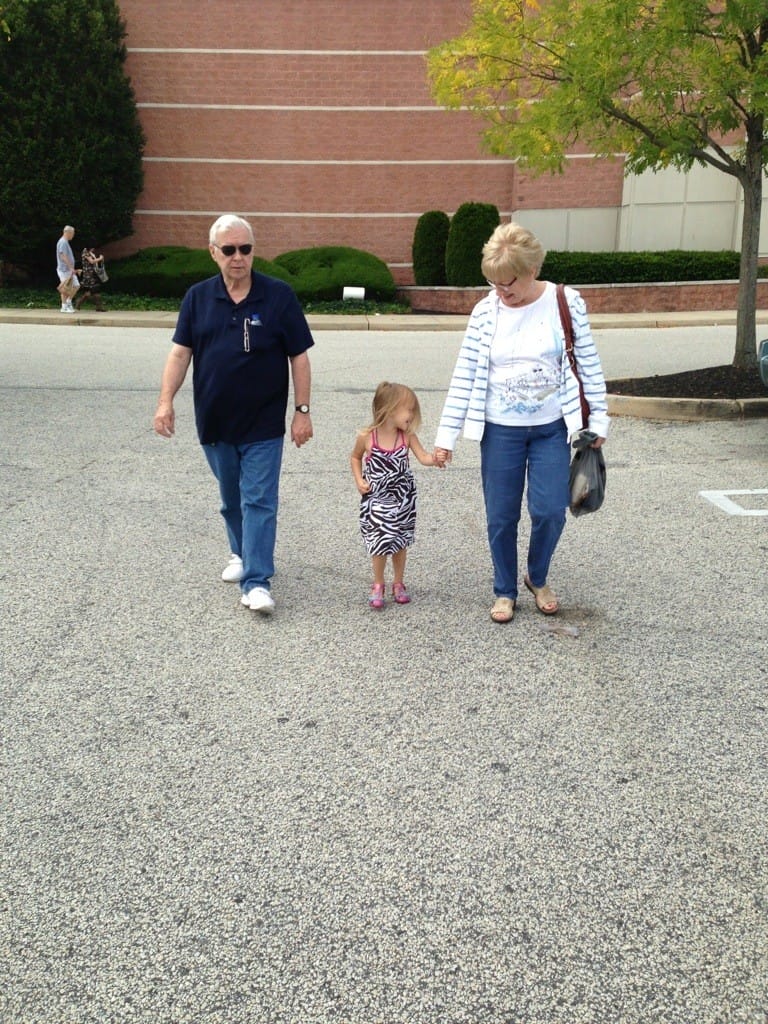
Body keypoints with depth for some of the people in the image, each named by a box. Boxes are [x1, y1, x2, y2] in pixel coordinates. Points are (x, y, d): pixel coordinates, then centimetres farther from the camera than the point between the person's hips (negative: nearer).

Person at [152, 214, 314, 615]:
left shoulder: (278, 296, -5)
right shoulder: (198, 297, 3)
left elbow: (299, 356, -3)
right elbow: (180, 352, 2)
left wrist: (302, 410, -6)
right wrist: (166, 401, -10)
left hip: (263, 424, -3)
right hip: (214, 422, 4)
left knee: (259, 501, -5)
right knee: (231, 499, 18)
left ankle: (256, 582, -4)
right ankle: (242, 554, 39)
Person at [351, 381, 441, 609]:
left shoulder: (407, 436, -8)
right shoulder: (367, 437, -12)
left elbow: (423, 457, -16)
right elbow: (355, 458, 5)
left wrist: (436, 458, -36)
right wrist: (359, 481, -7)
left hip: (403, 499, 2)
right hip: (376, 500, -2)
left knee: (400, 543, 12)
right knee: (381, 543, -3)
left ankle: (398, 584, 31)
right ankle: (378, 585, 20)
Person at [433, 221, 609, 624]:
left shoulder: (566, 302, -7)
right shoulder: (485, 312, -6)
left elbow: (588, 365, -1)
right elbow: (464, 376, -4)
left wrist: (598, 420, -2)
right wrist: (446, 435, -5)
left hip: (551, 428, 0)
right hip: (500, 431, 1)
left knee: (550, 511, -2)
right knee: (501, 517, 6)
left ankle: (538, 578, 27)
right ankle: (504, 591, 26)